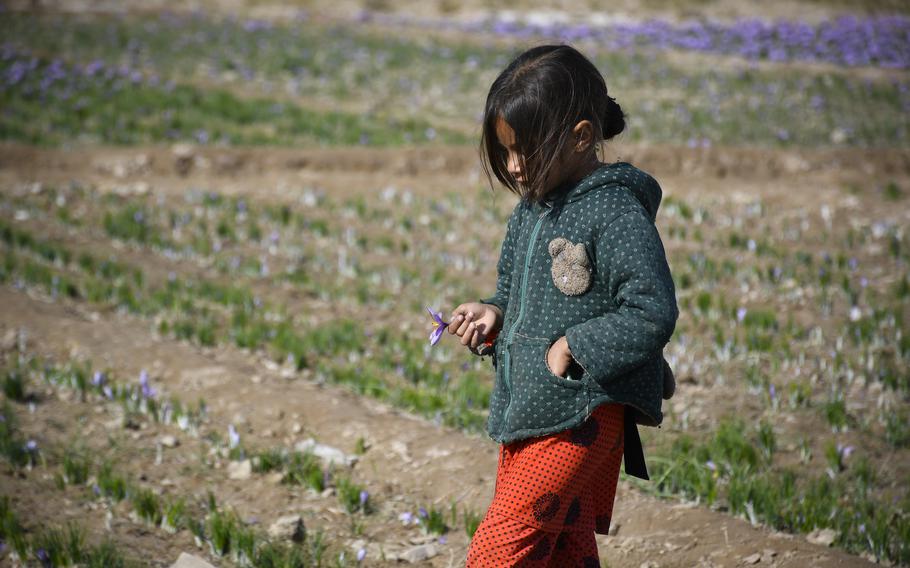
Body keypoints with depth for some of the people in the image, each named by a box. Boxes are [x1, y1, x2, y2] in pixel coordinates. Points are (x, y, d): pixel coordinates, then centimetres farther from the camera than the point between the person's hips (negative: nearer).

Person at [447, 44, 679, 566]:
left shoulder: (615, 215, -15)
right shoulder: (531, 210, 11)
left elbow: (654, 314, -21)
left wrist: (573, 348, -19)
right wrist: (492, 314, 4)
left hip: (583, 414, -9)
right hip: (526, 407, 9)